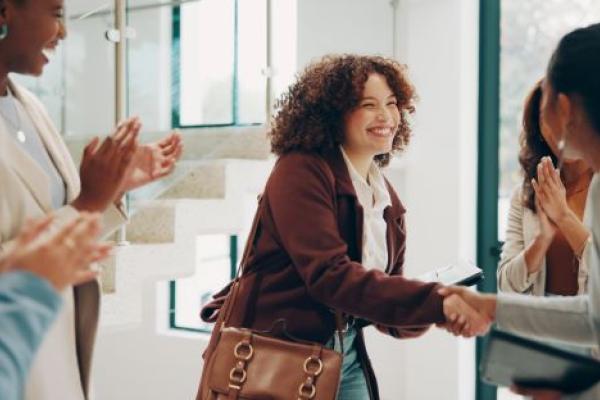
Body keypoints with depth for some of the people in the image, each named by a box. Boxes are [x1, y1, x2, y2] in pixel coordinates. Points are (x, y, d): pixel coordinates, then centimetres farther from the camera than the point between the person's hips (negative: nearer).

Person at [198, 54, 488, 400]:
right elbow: (329, 276, -26)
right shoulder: (301, 171, -15)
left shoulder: (387, 199, 7)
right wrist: (435, 302, -30)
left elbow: (388, 313, 6)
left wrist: (445, 313, -13)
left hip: (345, 359, 7)